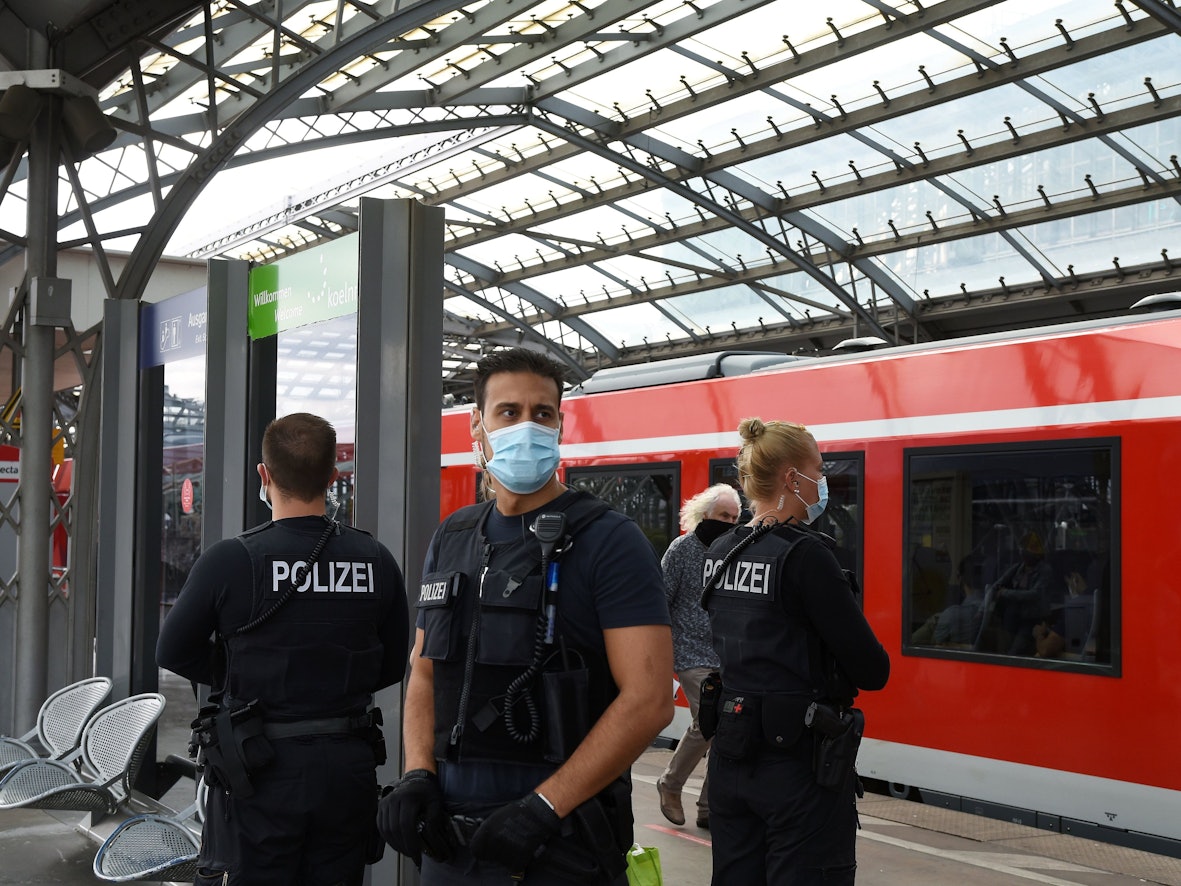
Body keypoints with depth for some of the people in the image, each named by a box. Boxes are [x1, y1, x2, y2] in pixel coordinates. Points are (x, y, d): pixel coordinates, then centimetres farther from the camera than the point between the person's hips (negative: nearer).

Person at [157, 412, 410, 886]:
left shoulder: (228, 561, -13)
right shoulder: (376, 561, -2)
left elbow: (173, 652, -1)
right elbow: (392, 667, 8)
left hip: (259, 775, -3)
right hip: (348, 771, 3)